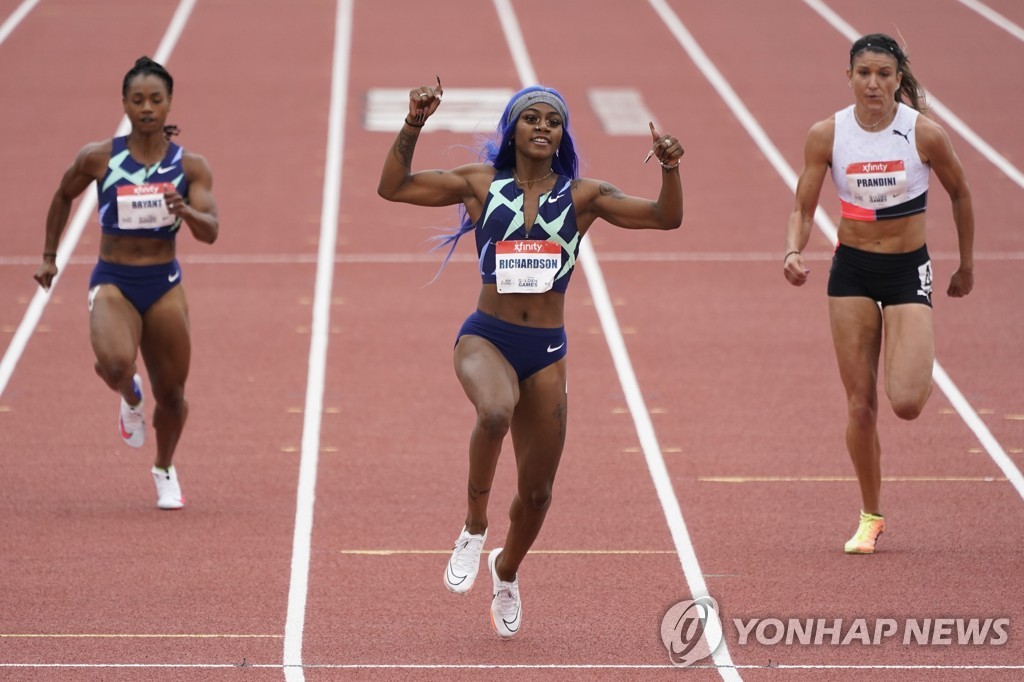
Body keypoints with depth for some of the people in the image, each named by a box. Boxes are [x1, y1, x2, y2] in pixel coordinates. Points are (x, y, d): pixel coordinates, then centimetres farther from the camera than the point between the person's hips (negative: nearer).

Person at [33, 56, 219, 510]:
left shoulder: (190, 166, -4)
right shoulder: (99, 158, -5)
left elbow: (210, 231, -12)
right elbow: (63, 196, 13)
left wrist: (186, 212, -33)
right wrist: (48, 257, 14)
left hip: (164, 285, 1)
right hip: (112, 281, -1)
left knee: (171, 393, 7)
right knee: (116, 364, -30)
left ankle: (165, 470, 37)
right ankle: (130, 397, 9)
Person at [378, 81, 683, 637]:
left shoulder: (581, 196, 3)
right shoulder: (481, 184, 2)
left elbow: (665, 217, -3)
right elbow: (393, 187, -3)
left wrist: (669, 170, -20)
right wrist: (413, 127, -13)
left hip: (547, 351, 2)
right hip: (486, 337, -2)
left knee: (536, 491, 10)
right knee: (495, 412, -38)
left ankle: (507, 571, 42)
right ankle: (473, 528, -15)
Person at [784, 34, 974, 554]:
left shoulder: (924, 134, -13)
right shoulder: (826, 135, -9)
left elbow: (959, 193, 4)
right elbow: (803, 208, -3)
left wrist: (967, 265, 11)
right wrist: (793, 252, -24)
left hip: (909, 270, -1)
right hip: (852, 271, 2)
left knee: (906, 402, -16)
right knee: (860, 404, 1)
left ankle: (922, 374, 24)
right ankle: (870, 517, 18)